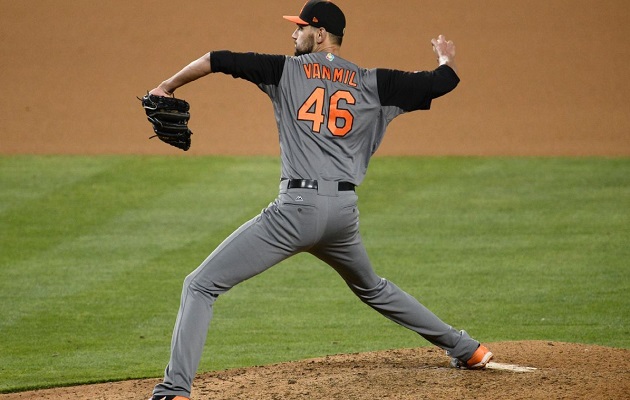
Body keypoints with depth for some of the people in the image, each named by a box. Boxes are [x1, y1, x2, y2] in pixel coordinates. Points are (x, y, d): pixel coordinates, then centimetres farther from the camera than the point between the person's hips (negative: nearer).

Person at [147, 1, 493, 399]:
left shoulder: (287, 70, 5)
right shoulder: (373, 83, 10)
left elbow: (217, 60, 1)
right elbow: (440, 83, 10)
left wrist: (166, 87, 16)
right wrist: (447, 58, 34)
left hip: (297, 208, -5)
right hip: (345, 211, 5)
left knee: (200, 285, -2)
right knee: (373, 288, 35)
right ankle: (465, 349, 39)